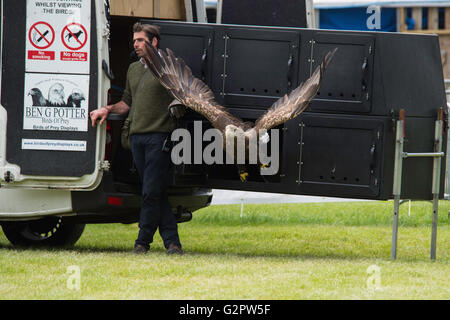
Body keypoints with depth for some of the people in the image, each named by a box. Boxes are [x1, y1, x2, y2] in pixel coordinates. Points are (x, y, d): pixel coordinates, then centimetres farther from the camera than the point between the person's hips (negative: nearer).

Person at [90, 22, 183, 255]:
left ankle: (143, 241, -3)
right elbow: (127, 103, 27)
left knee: (151, 192, -9)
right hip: (137, 136, 7)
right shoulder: (133, 69, 20)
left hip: (159, 135, -7)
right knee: (157, 193, 5)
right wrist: (107, 109, 12)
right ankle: (171, 240, 7)